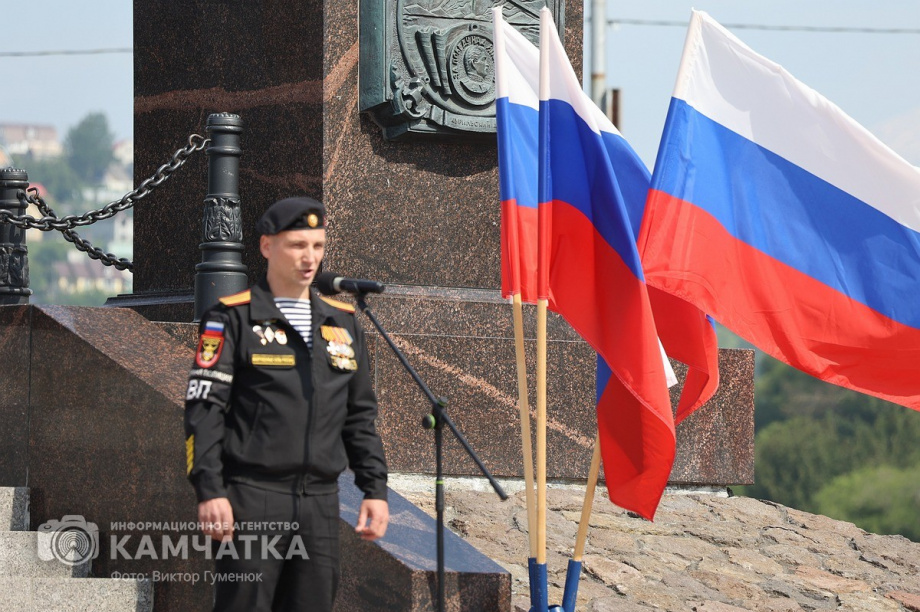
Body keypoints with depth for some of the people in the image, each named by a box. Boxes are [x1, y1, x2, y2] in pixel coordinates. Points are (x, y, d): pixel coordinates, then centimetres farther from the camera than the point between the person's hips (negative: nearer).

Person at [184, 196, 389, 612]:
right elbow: (203, 409, -6)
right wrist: (209, 492, -14)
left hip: (320, 503, 5)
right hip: (252, 500, -5)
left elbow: (360, 415, 21)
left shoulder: (342, 322, 16)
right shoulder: (233, 318, 0)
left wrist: (375, 488, 12)